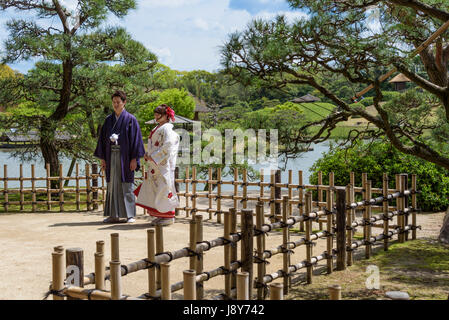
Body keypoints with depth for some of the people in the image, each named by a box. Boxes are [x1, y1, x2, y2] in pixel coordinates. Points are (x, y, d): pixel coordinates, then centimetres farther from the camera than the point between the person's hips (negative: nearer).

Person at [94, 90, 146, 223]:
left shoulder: (130, 119, -2)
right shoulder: (108, 120, 11)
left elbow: (135, 139, -6)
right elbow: (103, 139, 13)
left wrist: (134, 158, -12)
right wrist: (102, 158, 7)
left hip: (124, 156, -4)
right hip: (111, 156, 4)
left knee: (126, 186, -2)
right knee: (112, 185, 6)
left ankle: (130, 215, 5)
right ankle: (114, 215, 11)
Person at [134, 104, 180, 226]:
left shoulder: (167, 128, -11)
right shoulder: (157, 128, 18)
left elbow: (167, 147, -19)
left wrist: (153, 157, -16)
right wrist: (148, 155, 8)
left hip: (163, 165, -10)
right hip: (154, 164, 10)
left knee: (164, 188, -6)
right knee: (155, 188, 10)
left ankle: (168, 217, 0)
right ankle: (160, 215, 17)